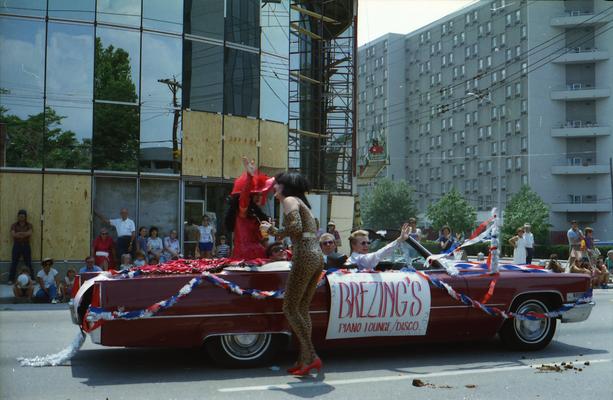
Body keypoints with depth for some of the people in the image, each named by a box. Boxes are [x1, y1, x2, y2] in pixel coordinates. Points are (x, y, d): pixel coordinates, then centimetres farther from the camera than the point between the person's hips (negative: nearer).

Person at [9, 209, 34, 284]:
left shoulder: (29, 225, 3)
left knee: (28, 263, 4)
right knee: (14, 263, 2)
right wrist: (25, 234, -20)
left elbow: (30, 234, -14)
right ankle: (11, 279, 8)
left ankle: (32, 279, 7)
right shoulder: (14, 225, 3)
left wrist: (18, 233, -19)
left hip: (26, 246, 0)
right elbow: (13, 235, -13)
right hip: (16, 246, 0)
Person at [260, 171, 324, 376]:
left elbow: (296, 227, -18)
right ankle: (304, 359, 12)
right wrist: (273, 230, 31)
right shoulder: (300, 201, 26)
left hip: (305, 257, -9)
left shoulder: (289, 200, -2)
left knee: (290, 308, -4)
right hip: (317, 257, 9)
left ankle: (311, 357, -9)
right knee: (302, 309, 12)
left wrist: (273, 230, -4)